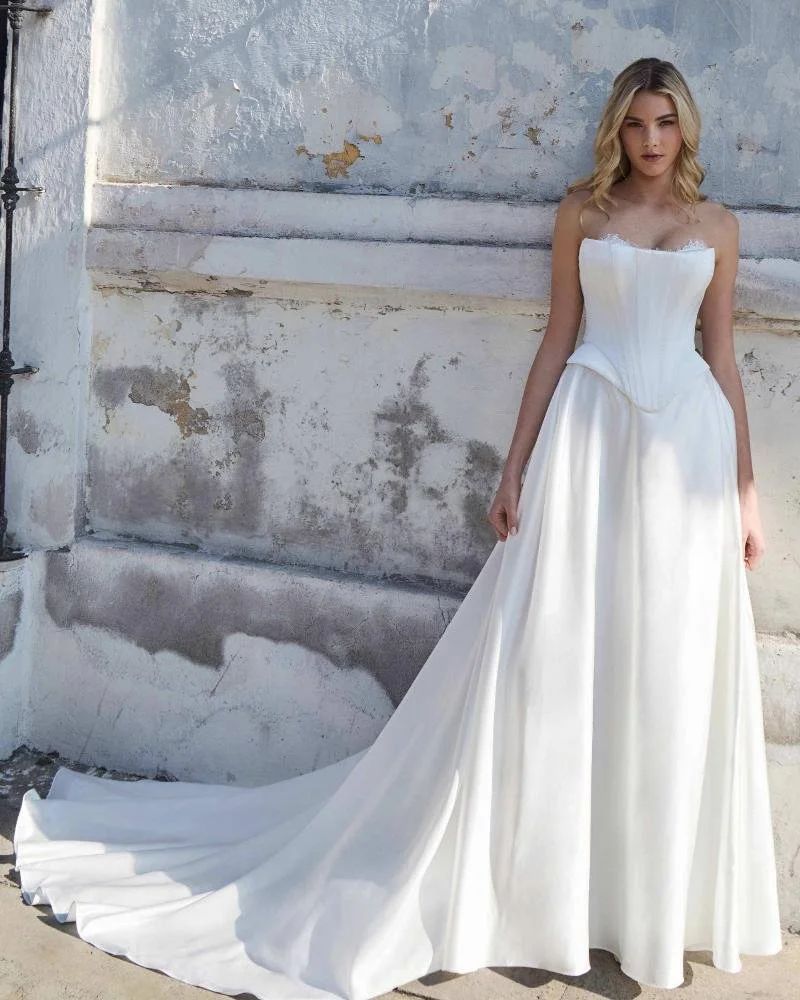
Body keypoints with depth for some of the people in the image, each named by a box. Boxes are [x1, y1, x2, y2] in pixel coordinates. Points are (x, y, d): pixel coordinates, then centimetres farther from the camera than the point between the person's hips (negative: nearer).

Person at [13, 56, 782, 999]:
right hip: (590, 435, -1)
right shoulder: (581, 210, 8)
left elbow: (722, 357, 11)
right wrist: (516, 468, 0)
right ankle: (528, 878, 13)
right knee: (552, 658, -2)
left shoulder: (716, 224, 12)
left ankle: (650, 896, 20)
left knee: (670, 673, 4)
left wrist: (745, 487, 6)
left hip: (688, 445, 2)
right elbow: (557, 339, 6)